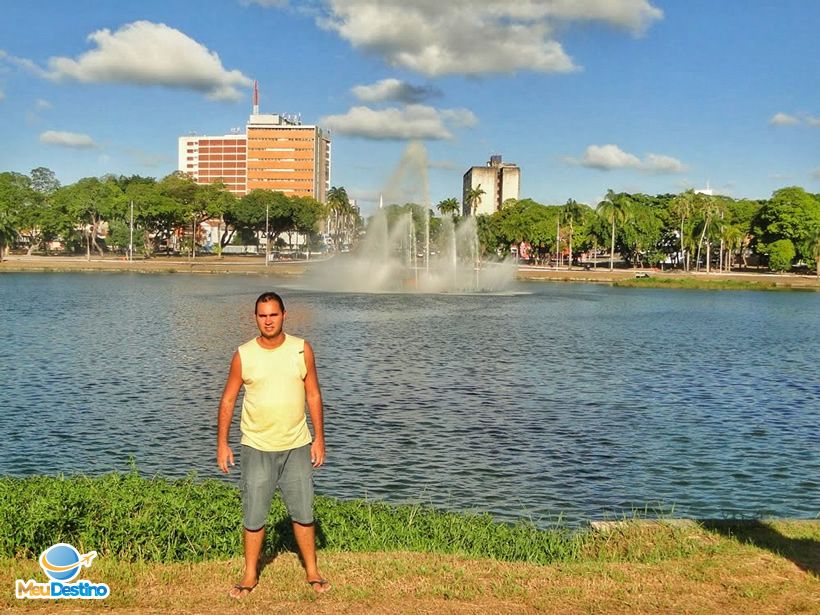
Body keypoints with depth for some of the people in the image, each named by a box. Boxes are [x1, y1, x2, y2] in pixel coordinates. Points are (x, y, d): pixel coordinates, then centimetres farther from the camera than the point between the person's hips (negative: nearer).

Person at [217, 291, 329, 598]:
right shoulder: (243, 355, -6)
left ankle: (312, 571, 24)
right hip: (257, 448, 0)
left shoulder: (302, 349, -3)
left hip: (297, 446, 1)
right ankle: (250, 575, 24)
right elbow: (228, 400, 1)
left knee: (303, 513, 9)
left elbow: (313, 395, 2)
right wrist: (222, 443, -3)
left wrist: (319, 438, 0)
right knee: (253, 516, 7)